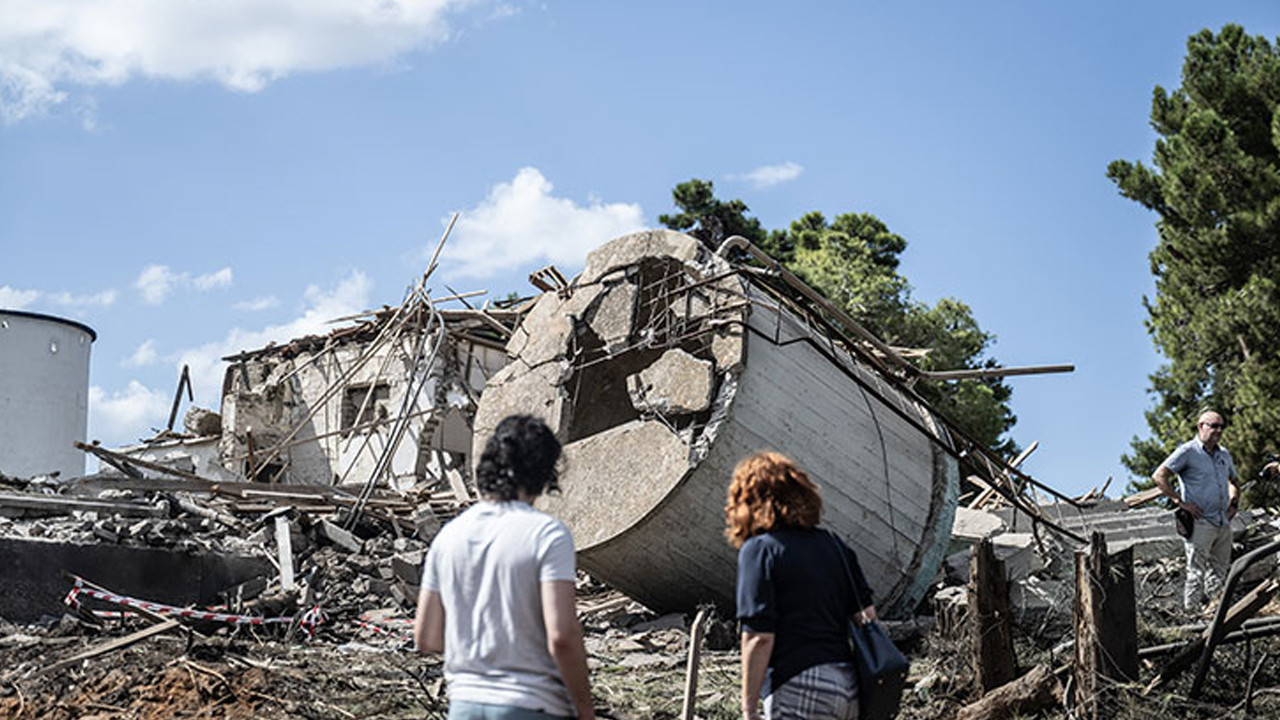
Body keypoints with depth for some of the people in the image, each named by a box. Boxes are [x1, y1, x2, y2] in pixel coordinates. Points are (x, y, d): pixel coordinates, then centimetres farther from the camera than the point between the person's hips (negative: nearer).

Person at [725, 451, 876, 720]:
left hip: (799, 692, -7)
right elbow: (865, 615, 11)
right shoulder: (833, 544, 12)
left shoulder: (759, 549, -7)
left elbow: (760, 637, -13)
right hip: (850, 689, 7)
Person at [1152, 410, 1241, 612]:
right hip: (1200, 522, -7)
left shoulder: (1224, 454, 16)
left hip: (1223, 524, 7)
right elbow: (1159, 476, -12)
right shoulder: (1187, 452, -6)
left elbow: (1234, 481, 34)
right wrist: (1180, 502, -14)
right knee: (1197, 574, -7)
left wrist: (1233, 504, 16)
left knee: (1219, 575, 9)